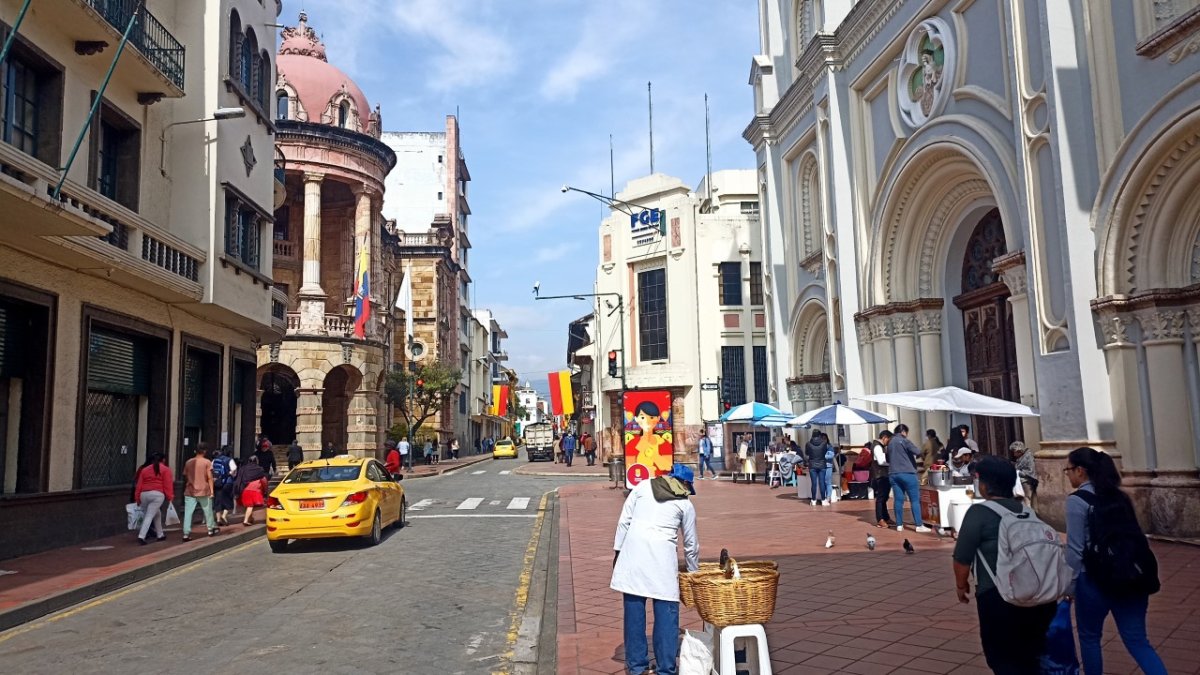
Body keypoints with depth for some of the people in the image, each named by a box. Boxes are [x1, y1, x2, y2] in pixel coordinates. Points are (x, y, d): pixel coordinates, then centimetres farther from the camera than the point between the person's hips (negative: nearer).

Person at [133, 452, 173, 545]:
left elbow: (139, 485, 14)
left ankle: (160, 534, 28)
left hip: (144, 494, 5)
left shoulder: (145, 469, 20)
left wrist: (137, 498, 14)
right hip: (157, 494, -5)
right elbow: (168, 485, -2)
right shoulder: (165, 469, 7)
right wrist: (170, 497, -1)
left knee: (157, 514, 21)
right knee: (149, 516, -7)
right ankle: (141, 536, -20)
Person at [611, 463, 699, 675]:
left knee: (634, 608, 8)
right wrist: (694, 572, 31)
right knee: (666, 612, 5)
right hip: (662, 554, -2)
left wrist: (617, 550, 15)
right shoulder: (685, 504, 12)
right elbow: (691, 544, 18)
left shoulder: (643, 487, 14)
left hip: (633, 550, 2)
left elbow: (624, 521, 9)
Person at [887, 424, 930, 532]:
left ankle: (899, 525, 7)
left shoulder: (890, 443, 14)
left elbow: (888, 459, 23)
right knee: (915, 499, -1)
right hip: (907, 473, -6)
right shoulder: (904, 441, -7)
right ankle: (919, 525, -3)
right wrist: (918, 455, 8)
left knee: (899, 500, 7)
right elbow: (917, 452, -13)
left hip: (893, 474, 6)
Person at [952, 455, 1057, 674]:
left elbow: (963, 557, -12)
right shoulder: (1026, 510, 10)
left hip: (998, 596, -7)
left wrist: (961, 584, 4)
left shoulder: (979, 512, -12)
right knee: (1031, 656, 20)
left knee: (1002, 657, 7)